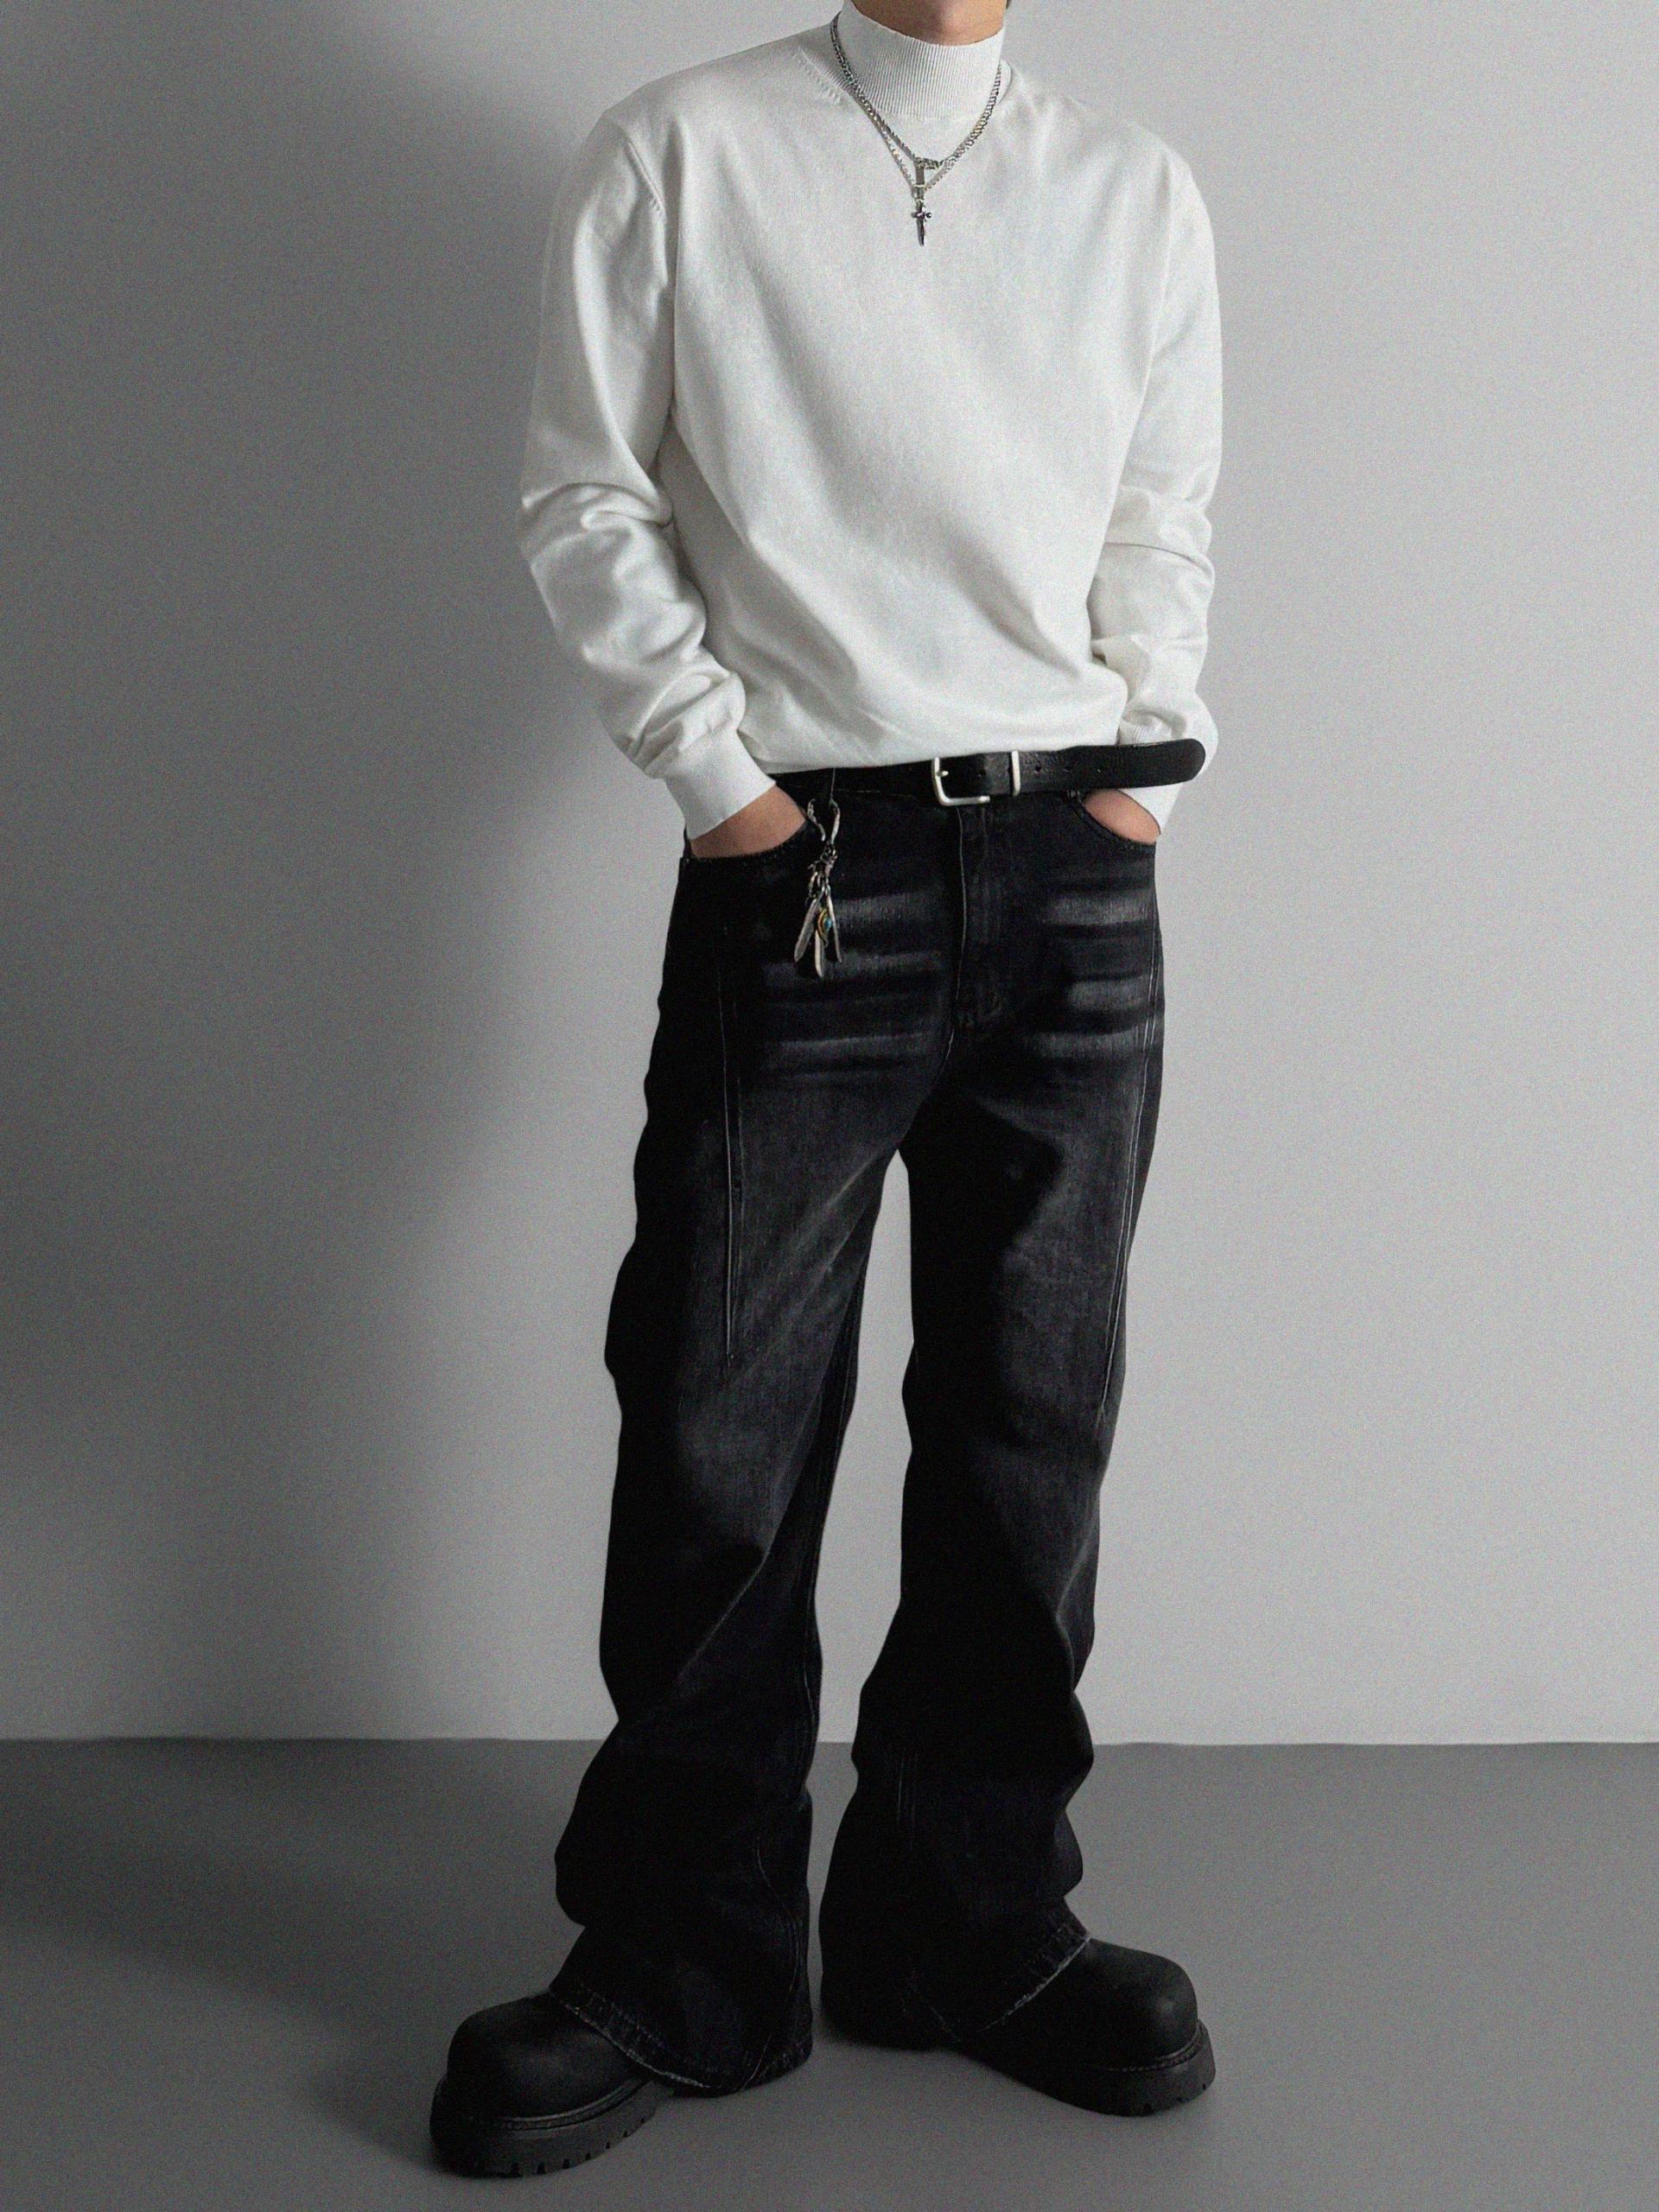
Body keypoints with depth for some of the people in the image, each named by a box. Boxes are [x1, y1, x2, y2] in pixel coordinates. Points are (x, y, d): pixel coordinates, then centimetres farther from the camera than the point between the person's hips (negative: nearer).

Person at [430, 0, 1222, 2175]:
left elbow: (1164, 522, 15)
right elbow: (586, 495, 2)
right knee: (724, 1428, -1)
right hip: (799, 866, -3)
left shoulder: (1139, 191, 13)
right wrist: (712, 769, -4)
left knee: (1032, 1421, 7)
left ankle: (973, 1919, 23)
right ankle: (687, 1960, 14)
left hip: (1075, 876, 3)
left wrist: (1135, 760, 3)